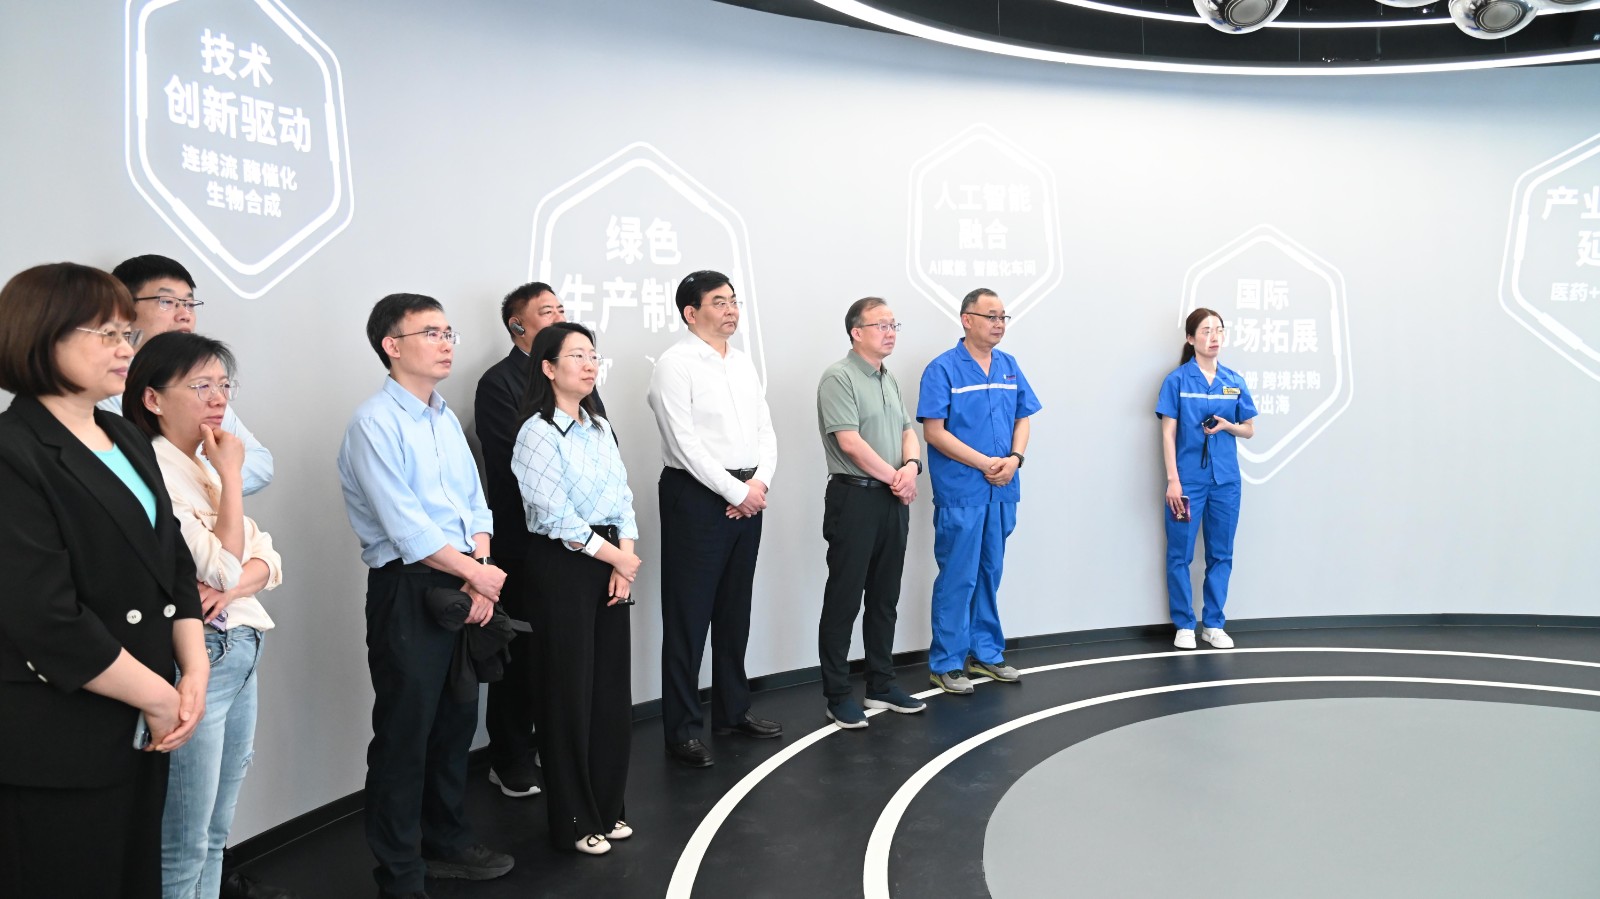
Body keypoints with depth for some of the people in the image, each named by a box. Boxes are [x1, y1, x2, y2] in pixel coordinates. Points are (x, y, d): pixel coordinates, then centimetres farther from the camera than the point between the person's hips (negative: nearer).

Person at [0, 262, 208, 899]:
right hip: (56, 750, -7)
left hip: (140, 732, 7)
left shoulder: (127, 440, 11)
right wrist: (160, 697, -12)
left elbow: (175, 564, 11)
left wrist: (194, 672, -2)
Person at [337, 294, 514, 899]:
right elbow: (405, 526, -19)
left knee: (457, 721, 18)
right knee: (404, 735, 4)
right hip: (407, 591, -8)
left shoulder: (446, 419, 13)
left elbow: (475, 503, 10)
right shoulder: (375, 423, -12)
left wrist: (480, 571, -5)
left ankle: (446, 842, 36)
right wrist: (478, 573, -12)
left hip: (464, 587, 8)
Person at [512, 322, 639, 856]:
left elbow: (622, 496, 9)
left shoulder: (599, 427, 11)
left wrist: (625, 559, -4)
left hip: (610, 564, 7)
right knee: (568, 693, 3)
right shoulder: (538, 433, -11)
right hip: (562, 566, -7)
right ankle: (573, 821, 18)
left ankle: (606, 807, 27)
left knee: (612, 687, 11)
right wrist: (616, 556, -10)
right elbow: (556, 517, -16)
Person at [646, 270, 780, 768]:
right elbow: (684, 444, -16)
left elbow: (766, 430, 12)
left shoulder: (744, 363, 13)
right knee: (688, 615, 0)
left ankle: (732, 710, 29)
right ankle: (682, 728, 10)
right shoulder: (675, 365, -10)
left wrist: (760, 482, -5)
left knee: (735, 610, 16)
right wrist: (736, 491, -14)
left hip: (748, 496, 7)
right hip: (696, 496, -7)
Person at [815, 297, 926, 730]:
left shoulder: (889, 380, 16)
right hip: (854, 498, -8)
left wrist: (911, 466, -8)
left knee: (885, 598, 14)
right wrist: (894, 478, -10)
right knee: (844, 600, -1)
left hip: (893, 500, 8)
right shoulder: (839, 377, -10)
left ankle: (881, 685, 24)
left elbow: (908, 430, 13)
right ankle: (837, 694, 8)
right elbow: (849, 441, -17)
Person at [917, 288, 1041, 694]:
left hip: (1002, 491, 6)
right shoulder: (943, 368, -9)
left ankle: (986, 653, 28)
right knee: (958, 579, -1)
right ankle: (946, 663, 10)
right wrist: (985, 464, -15)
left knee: (990, 574, 15)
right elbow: (934, 431, -13)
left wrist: (1014, 459, -7)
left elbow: (1022, 419, 13)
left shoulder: (1009, 366, 9)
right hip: (961, 492, -6)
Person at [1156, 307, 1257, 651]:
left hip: (1225, 480, 4)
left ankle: (1214, 624, 21)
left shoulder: (1234, 381, 6)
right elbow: (1168, 433, -6)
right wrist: (1172, 480, -12)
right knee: (1180, 555, 2)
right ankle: (1184, 625, 14)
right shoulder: (1177, 380, -4)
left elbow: (1249, 430, 13)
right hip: (1188, 479, -3)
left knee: (1221, 555, 9)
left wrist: (1227, 426, -9)